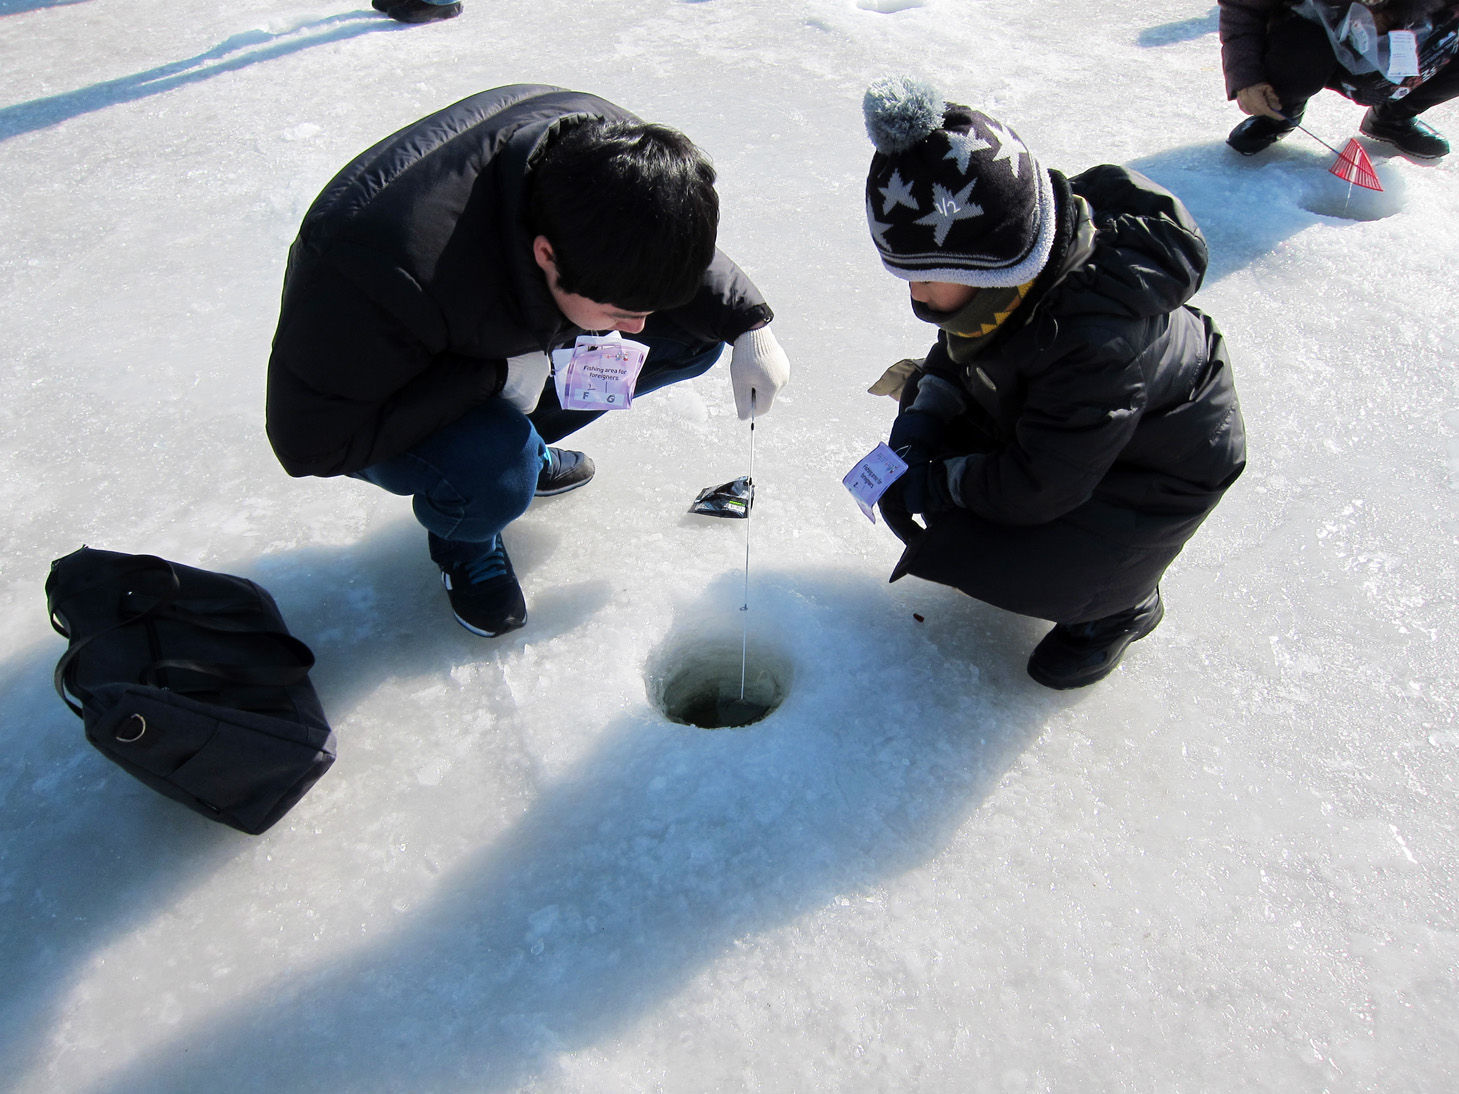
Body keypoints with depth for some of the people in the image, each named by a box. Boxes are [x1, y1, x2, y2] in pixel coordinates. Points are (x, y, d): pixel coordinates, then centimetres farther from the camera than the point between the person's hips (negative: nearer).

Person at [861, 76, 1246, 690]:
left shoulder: (1092, 339, -42)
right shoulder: (1010, 268, -19)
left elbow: (1040, 487, -34)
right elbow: (960, 352, 1)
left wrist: (939, 482, -23)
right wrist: (920, 423, -16)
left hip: (1163, 471, -8)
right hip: (1056, 424, 8)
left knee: (1007, 567, -22)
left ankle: (1119, 604, 9)